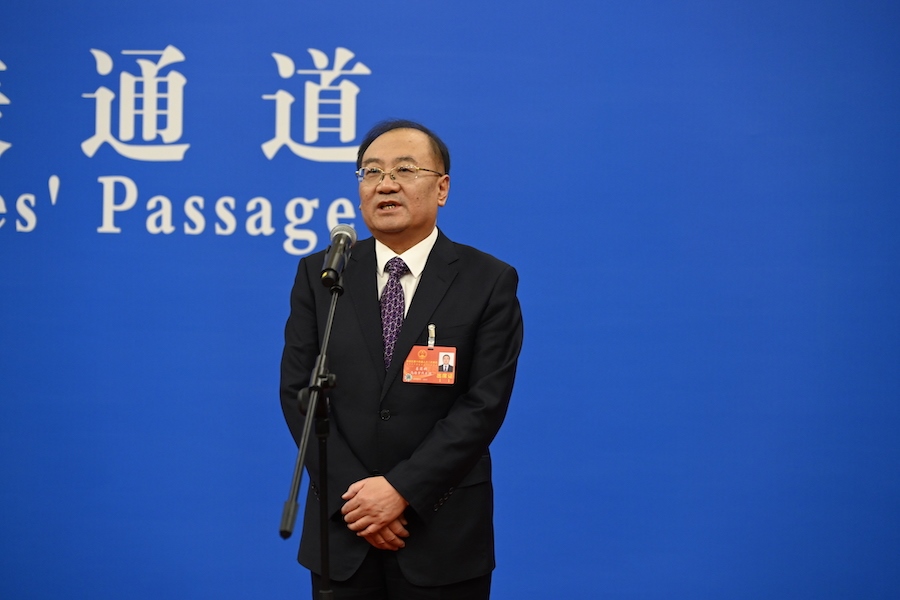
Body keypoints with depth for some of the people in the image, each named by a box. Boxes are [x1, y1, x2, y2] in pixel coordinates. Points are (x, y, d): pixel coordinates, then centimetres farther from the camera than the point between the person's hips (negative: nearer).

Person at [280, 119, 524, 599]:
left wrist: (401, 489, -16)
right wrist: (353, 494, -11)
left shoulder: (490, 282, -3)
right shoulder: (319, 275, 4)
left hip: (444, 533, -2)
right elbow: (298, 391, -1)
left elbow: (484, 403, -9)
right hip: (342, 529, 2)